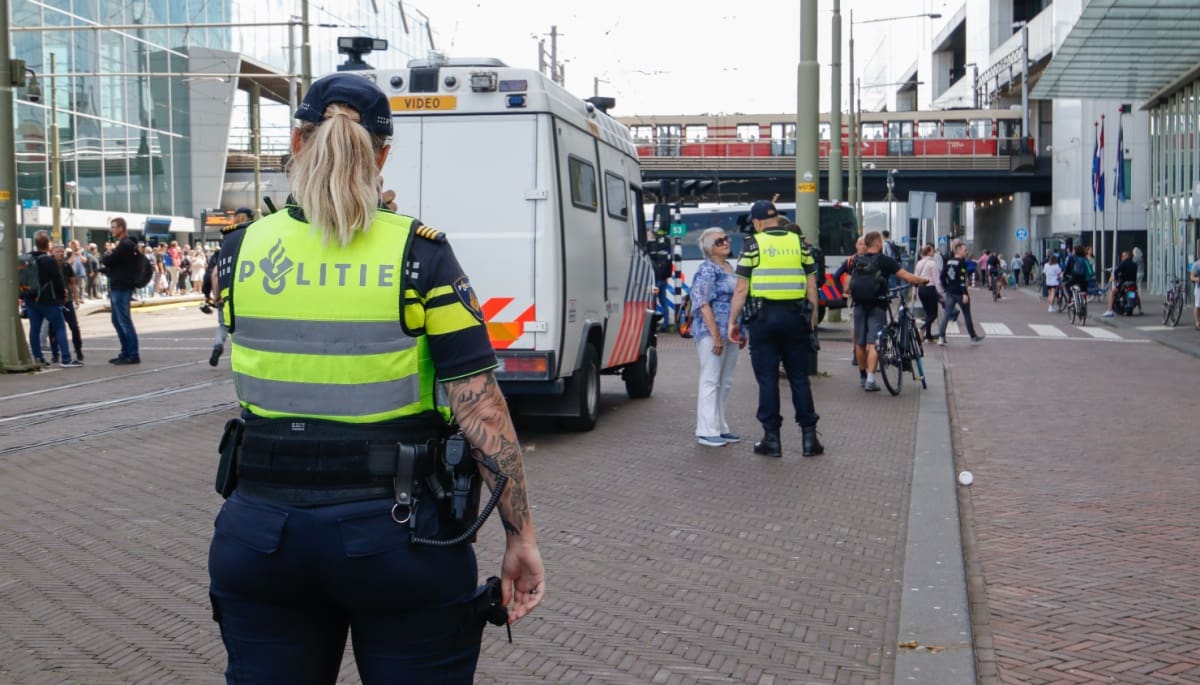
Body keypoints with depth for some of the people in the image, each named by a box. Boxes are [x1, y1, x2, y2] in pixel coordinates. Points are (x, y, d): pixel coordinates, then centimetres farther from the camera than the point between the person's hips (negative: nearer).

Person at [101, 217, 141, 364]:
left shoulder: (125, 245, -15)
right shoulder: (122, 244, 19)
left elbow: (106, 261, -17)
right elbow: (110, 262, 18)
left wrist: (107, 255, 4)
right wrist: (109, 255, -3)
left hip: (121, 288, -10)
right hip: (117, 287, 10)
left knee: (125, 321, -9)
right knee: (117, 321, 13)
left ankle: (133, 355, -8)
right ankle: (126, 353, 17)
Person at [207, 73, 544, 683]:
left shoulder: (238, 253, -1)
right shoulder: (420, 255, -11)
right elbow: (482, 411, -14)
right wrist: (521, 537, -6)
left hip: (262, 531, 3)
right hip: (397, 536, -2)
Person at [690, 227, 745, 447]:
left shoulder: (730, 268, 16)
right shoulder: (707, 270, -11)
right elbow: (704, 305, -17)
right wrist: (716, 336, -21)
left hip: (731, 333, 9)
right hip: (711, 333, -9)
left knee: (725, 382, 12)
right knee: (710, 381, -5)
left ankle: (720, 427, 19)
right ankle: (706, 431, -2)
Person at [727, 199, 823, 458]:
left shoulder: (752, 244, -2)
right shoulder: (799, 243, 8)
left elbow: (741, 287, -5)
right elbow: (811, 284, 7)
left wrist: (733, 321, 1)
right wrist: (812, 318, 15)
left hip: (763, 316, -3)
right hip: (795, 316, 3)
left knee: (767, 378, 3)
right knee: (799, 377, 9)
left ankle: (772, 438, 5)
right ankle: (809, 436, 10)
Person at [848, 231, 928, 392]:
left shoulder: (857, 261, 6)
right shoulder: (885, 261, -6)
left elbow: (849, 283, 12)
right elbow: (908, 277, -7)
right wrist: (923, 281, 8)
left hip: (859, 306, 4)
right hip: (877, 307, -4)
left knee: (860, 342, 13)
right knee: (873, 343, -5)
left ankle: (862, 376, 26)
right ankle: (870, 379, -13)